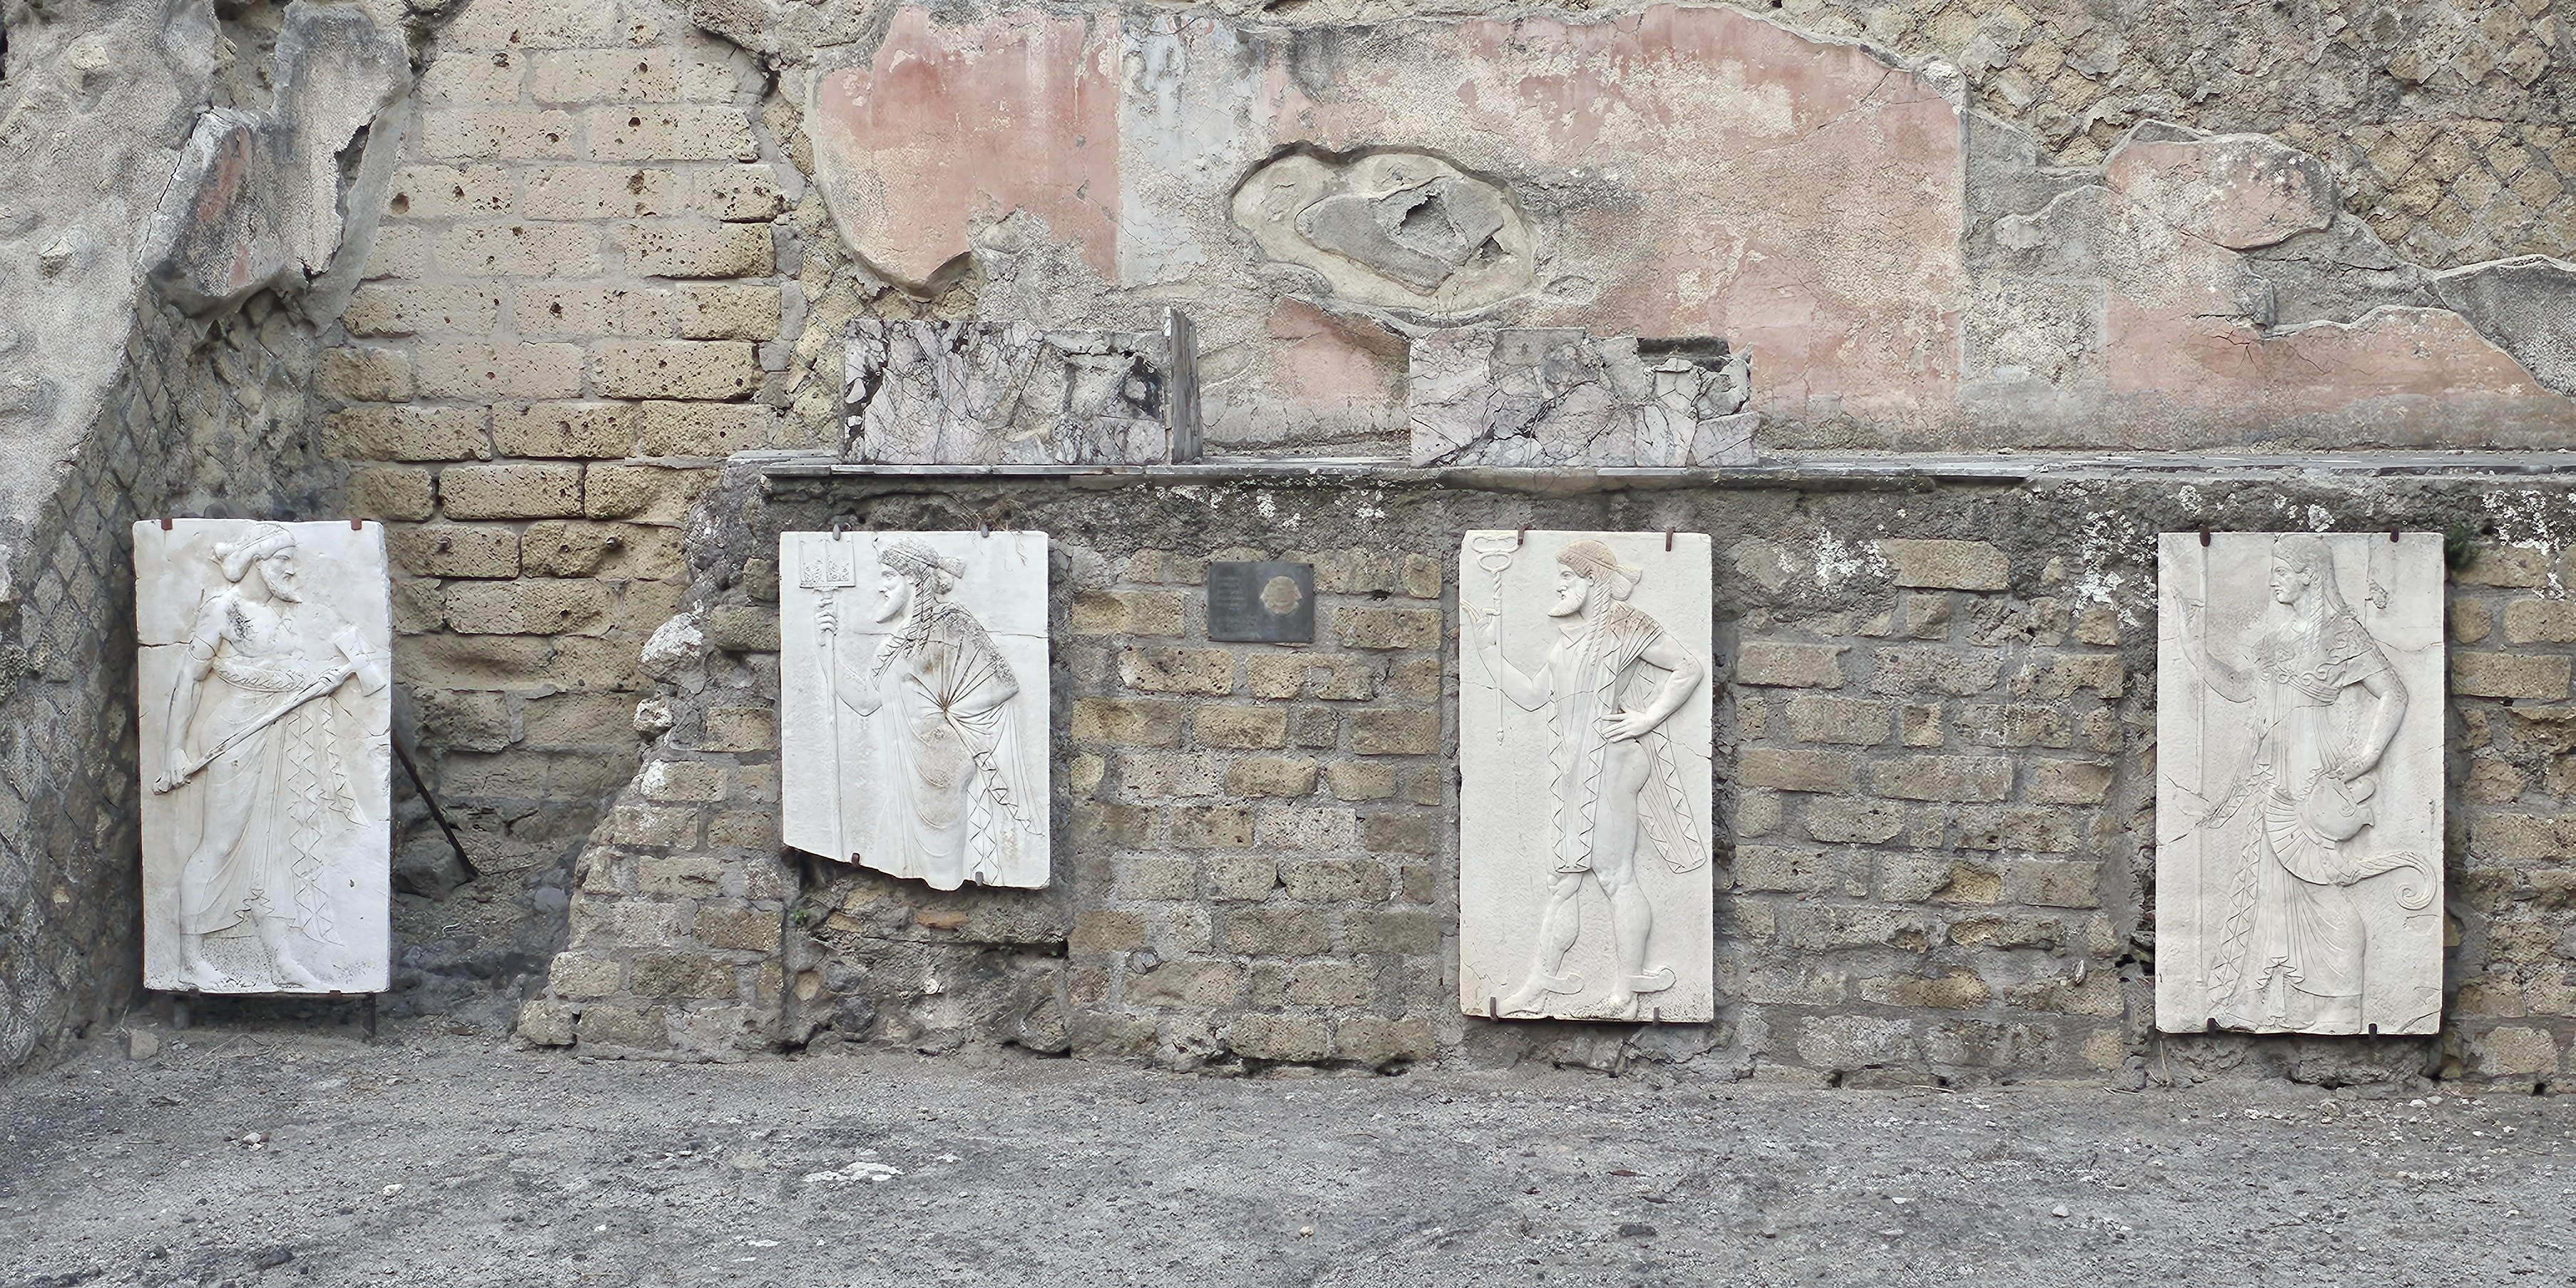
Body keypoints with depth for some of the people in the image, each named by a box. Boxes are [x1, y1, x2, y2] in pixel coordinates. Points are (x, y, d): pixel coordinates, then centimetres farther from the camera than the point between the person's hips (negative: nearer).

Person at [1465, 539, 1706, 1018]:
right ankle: (1543, 978, 13)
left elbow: (1690, 669, -7)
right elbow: (1531, 695, 22)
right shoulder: (1572, 637, 22)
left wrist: (1647, 720, -13)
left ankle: (1628, 983, 4)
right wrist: (1489, 650, 15)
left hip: (1607, 767, -9)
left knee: (1615, 876, -3)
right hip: (1570, 775, 9)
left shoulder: (1623, 623, -5)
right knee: (1561, 881, 10)